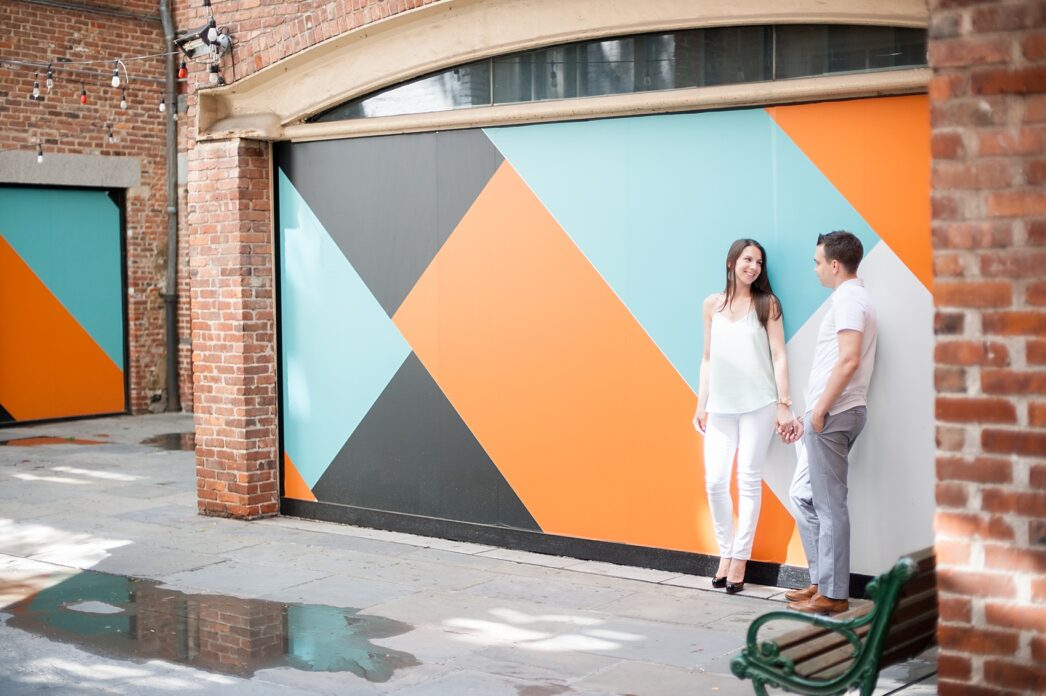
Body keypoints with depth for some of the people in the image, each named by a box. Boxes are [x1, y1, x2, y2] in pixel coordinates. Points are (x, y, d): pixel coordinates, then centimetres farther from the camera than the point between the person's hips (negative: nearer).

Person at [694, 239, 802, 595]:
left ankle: (740, 558, 8)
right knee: (715, 481, -2)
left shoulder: (767, 304, 2)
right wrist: (701, 404, 10)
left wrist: (784, 404, -7)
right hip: (720, 407, 2)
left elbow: (778, 356, -1)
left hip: (758, 405, -2)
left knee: (749, 480, 1)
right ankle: (725, 552, 14)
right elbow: (708, 359, 12)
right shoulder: (713, 304, 8)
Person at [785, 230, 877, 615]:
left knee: (829, 504, -5)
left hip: (833, 415, -10)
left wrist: (821, 408, -20)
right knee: (804, 496, 15)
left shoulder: (847, 299, -13)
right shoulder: (854, 297, 19)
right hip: (832, 414, 10)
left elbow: (848, 360, -24)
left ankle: (832, 594, 0)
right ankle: (822, 580, 20)